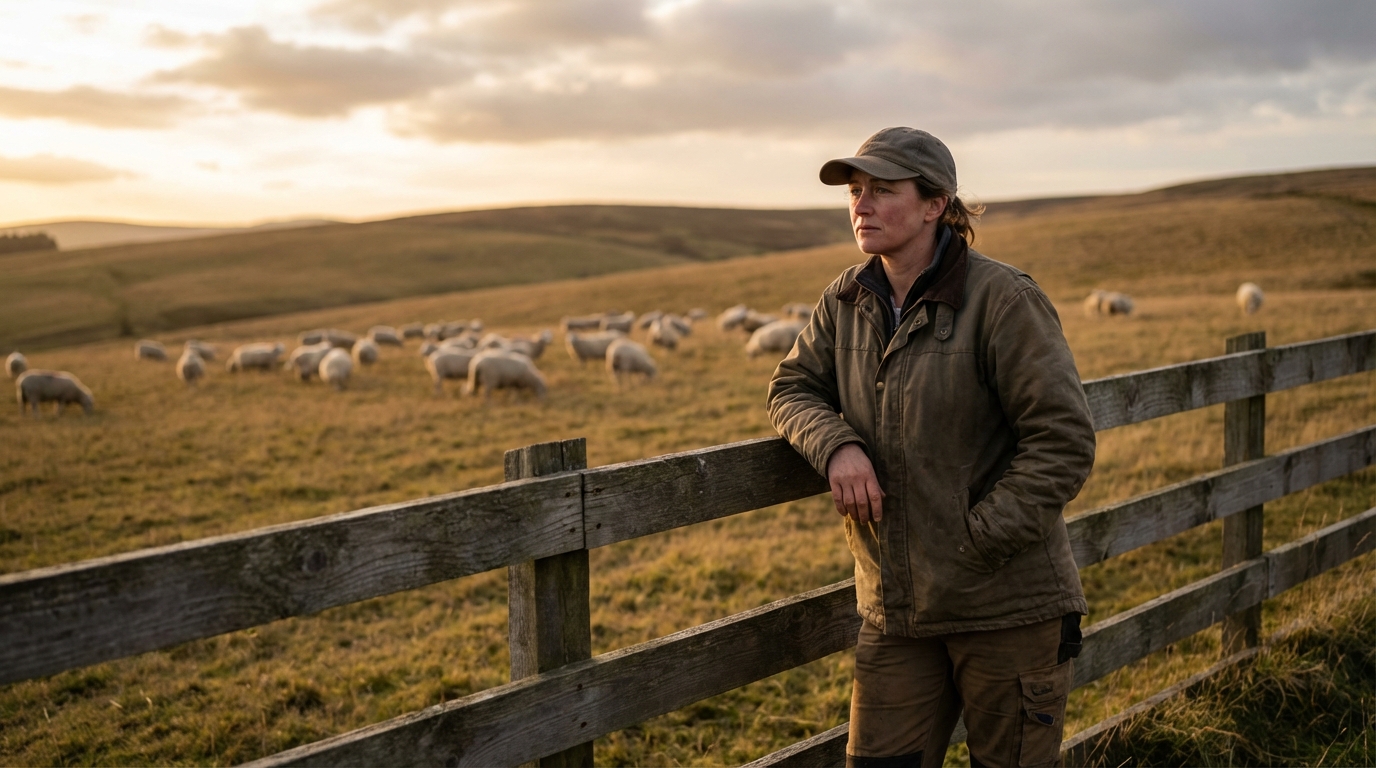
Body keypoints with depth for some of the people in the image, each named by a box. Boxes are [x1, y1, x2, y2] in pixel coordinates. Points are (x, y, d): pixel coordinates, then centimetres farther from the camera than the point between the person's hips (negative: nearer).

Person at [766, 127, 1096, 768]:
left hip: (1007, 609, -5)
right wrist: (836, 444, -10)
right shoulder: (844, 303, 6)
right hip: (894, 609, 5)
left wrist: (975, 542, -19)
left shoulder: (1003, 299, -14)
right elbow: (792, 389, 13)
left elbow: (1063, 441, -15)